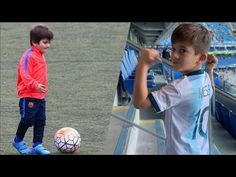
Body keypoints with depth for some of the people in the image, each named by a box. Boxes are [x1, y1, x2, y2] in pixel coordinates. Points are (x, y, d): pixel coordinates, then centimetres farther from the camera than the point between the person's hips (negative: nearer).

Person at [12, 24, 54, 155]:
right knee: (28, 119, -3)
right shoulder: (29, 56, -15)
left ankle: (37, 145, 11)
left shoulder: (40, 56, 14)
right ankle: (18, 141, 17)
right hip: (28, 96, -9)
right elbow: (24, 74, -24)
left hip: (40, 96, 9)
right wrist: (35, 85, -34)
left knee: (40, 121, 6)